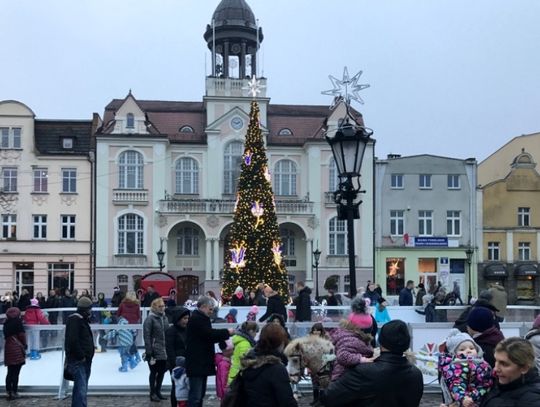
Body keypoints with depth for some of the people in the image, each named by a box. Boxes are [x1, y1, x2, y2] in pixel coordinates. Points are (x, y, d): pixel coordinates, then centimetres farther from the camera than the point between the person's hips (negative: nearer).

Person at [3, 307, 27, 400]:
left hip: (8, 348, 6)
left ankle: (8, 392, 11)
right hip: (17, 348, -6)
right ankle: (14, 392, 0)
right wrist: (24, 344, 7)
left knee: (10, 372, 11)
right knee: (16, 372, -2)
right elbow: (21, 334, -6)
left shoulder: (6, 323, 12)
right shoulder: (17, 321, -5)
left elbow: (6, 336, 11)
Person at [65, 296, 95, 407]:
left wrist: (87, 355, 13)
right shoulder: (74, 320, -13)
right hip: (77, 361, -10)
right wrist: (81, 356, -18)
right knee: (81, 389, -16)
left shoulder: (82, 320, 19)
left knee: (80, 388, 17)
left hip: (84, 361, 10)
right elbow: (72, 341, -24)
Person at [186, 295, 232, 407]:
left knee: (200, 394, 14)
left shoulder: (201, 318, 20)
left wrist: (225, 335, 7)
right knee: (195, 395, -12)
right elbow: (209, 333, -21)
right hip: (196, 364, -11)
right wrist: (227, 332, -10)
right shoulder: (196, 319, -13)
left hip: (201, 363, 11)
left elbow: (208, 337, 20)